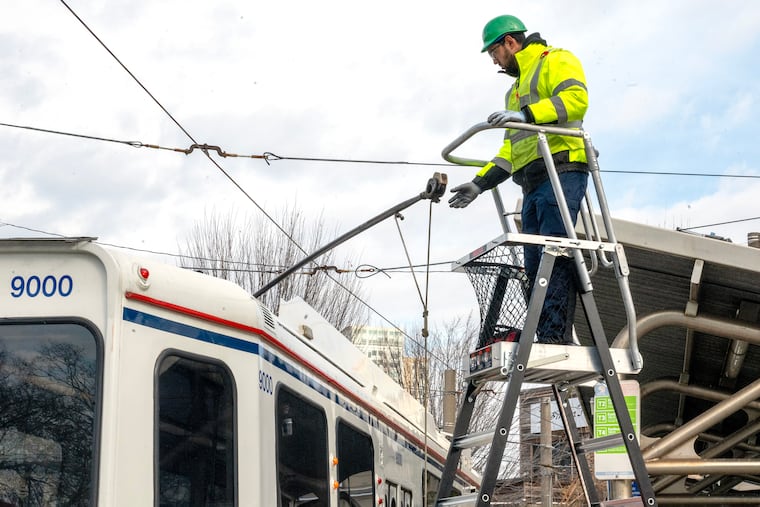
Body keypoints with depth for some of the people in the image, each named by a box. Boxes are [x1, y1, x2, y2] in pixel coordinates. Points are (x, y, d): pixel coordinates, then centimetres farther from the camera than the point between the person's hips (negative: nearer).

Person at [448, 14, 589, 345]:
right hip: (533, 186, 9)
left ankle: (556, 337, -25)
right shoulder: (516, 90, 34)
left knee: (555, 258, -18)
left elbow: (576, 99, -14)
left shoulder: (555, 61, 7)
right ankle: (547, 343, -3)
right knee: (536, 265, 0)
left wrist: (527, 115, -24)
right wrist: (479, 184, 21)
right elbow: (510, 150, 31)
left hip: (561, 172, -9)